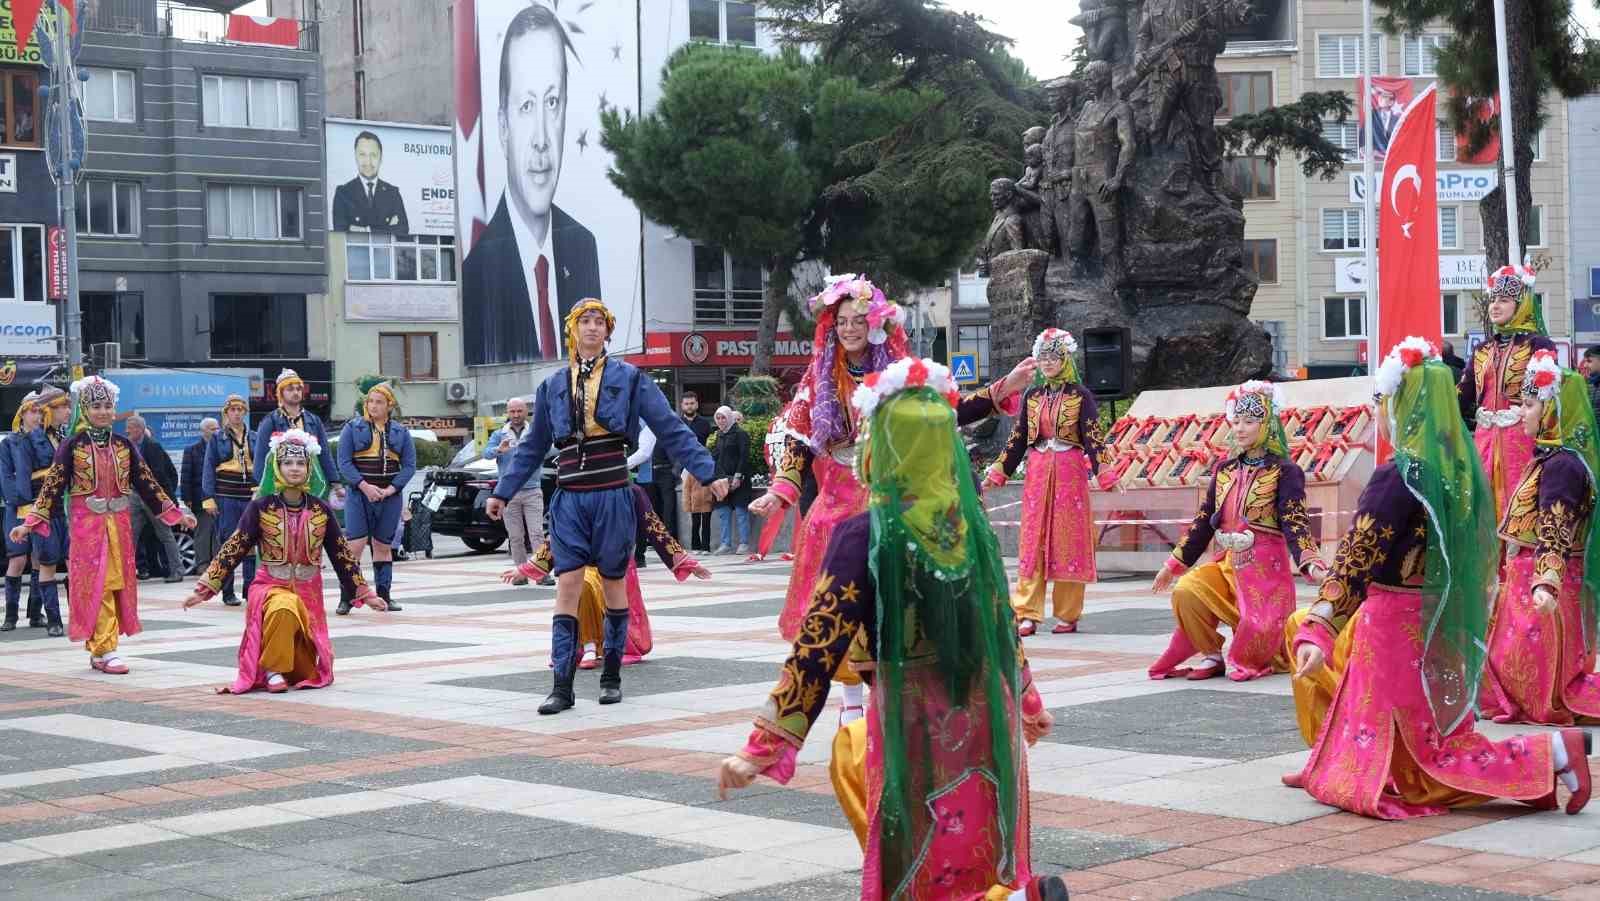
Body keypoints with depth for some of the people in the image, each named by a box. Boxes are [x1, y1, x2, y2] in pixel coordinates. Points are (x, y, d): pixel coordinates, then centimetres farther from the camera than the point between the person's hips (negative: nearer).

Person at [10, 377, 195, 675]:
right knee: (95, 585, -5)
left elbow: (146, 482, 11)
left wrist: (176, 513, 10)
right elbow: (52, 485, -4)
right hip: (87, 524, -4)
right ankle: (104, 650, -4)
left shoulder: (123, 445, 7)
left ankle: (100, 649, 13)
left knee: (117, 584, 4)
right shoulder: (72, 446, -2)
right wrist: (30, 523, -11)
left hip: (118, 524, 4)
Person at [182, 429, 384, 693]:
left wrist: (364, 592, 9)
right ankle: (272, 670, -18)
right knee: (284, 609, -40)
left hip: (308, 592, 3)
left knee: (306, 673, 0)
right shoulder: (260, 508, -6)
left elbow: (341, 553, 8)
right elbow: (233, 549, -4)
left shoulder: (321, 510, 1)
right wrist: (205, 589, -9)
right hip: (270, 586, -3)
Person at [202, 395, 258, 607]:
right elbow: (209, 469, 3)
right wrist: (209, 498, -5)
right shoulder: (217, 438, 6)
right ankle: (228, 592, 4)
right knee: (227, 543, -1)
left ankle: (250, 588, 6)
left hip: (251, 496, 2)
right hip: (225, 497, -2)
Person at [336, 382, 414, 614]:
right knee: (355, 544, -10)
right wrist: (365, 486, -15)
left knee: (382, 545, 8)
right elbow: (344, 462, -4)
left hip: (390, 496, 2)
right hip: (360, 493, -2)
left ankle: (383, 596, 14)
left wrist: (390, 489, -10)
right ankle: (346, 598, -8)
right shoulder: (353, 428, 3)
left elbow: (409, 465, 4)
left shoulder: (400, 432, 9)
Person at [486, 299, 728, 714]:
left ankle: (612, 676, 19)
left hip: (612, 496, -2)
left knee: (613, 583, 7)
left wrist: (707, 474, -7)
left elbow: (671, 430, -1)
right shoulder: (553, 386, 10)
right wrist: (503, 492, 19)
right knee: (567, 586, -6)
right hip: (569, 498, 2)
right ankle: (562, 686, -7)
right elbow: (533, 447, 19)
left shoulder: (628, 378, 1)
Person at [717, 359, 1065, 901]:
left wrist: (762, 747, -12)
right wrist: (1028, 701, 29)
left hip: (916, 721, -5)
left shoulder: (864, 535, -13)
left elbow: (819, 646, -15)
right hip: (988, 713, 5)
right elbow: (1001, 623, 14)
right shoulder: (970, 524, 2)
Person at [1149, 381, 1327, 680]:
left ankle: (1265, 660, 20)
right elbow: (1203, 521, 17)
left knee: (1259, 632, -18)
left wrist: (1311, 563, -32)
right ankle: (1213, 655, -2)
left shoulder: (1284, 472, -5)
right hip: (1226, 562, 5)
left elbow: (1295, 521, -15)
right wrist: (1174, 564, 18)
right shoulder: (1225, 471, 12)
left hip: (1265, 567, -5)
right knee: (1185, 592, -22)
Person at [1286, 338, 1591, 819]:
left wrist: (1319, 631, -24)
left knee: (1436, 751, 0)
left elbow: (1356, 560, -23)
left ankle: (1555, 752, -11)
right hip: (1444, 625, 8)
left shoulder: (1397, 477, -20)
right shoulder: (1463, 466, 3)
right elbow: (1479, 550, 12)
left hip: (1397, 623, -8)